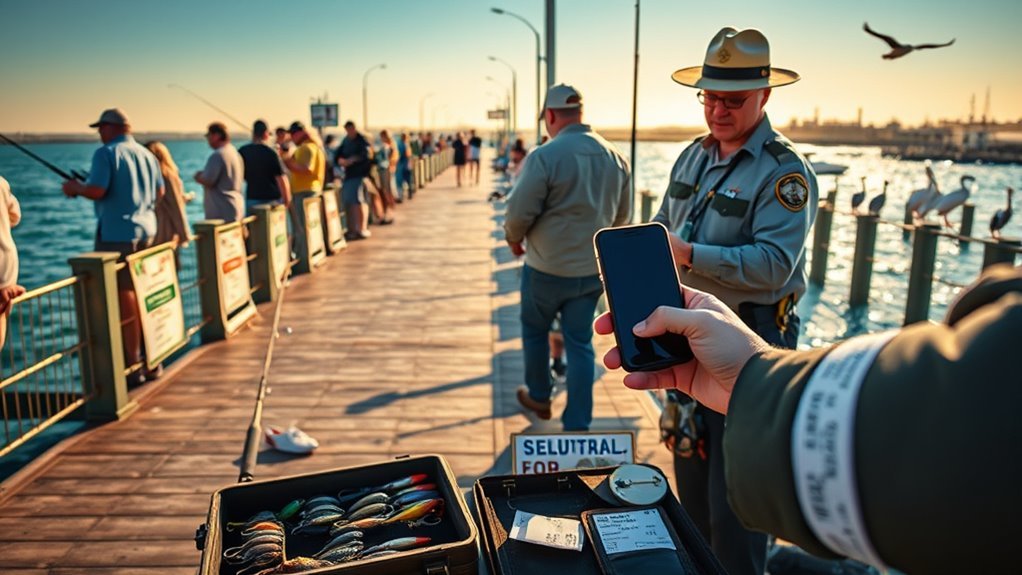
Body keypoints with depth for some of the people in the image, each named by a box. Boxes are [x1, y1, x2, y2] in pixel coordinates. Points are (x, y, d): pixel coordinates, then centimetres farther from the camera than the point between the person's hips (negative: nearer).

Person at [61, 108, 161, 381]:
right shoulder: (146, 154, 11)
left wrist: (75, 187, 3)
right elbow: (159, 192, 16)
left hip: (117, 233, -7)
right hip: (145, 230, 7)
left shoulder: (107, 153, -9)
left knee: (124, 297, -3)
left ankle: (133, 365, 1)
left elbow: (96, 191, -17)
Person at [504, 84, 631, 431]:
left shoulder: (545, 156, -18)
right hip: (594, 269, 4)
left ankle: (539, 398, 36)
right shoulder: (615, 157, -1)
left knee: (535, 330, 20)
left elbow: (519, 211, -16)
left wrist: (514, 239, 4)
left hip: (548, 268, -4)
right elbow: (622, 216, 8)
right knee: (580, 342, 12)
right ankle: (578, 424, 16)